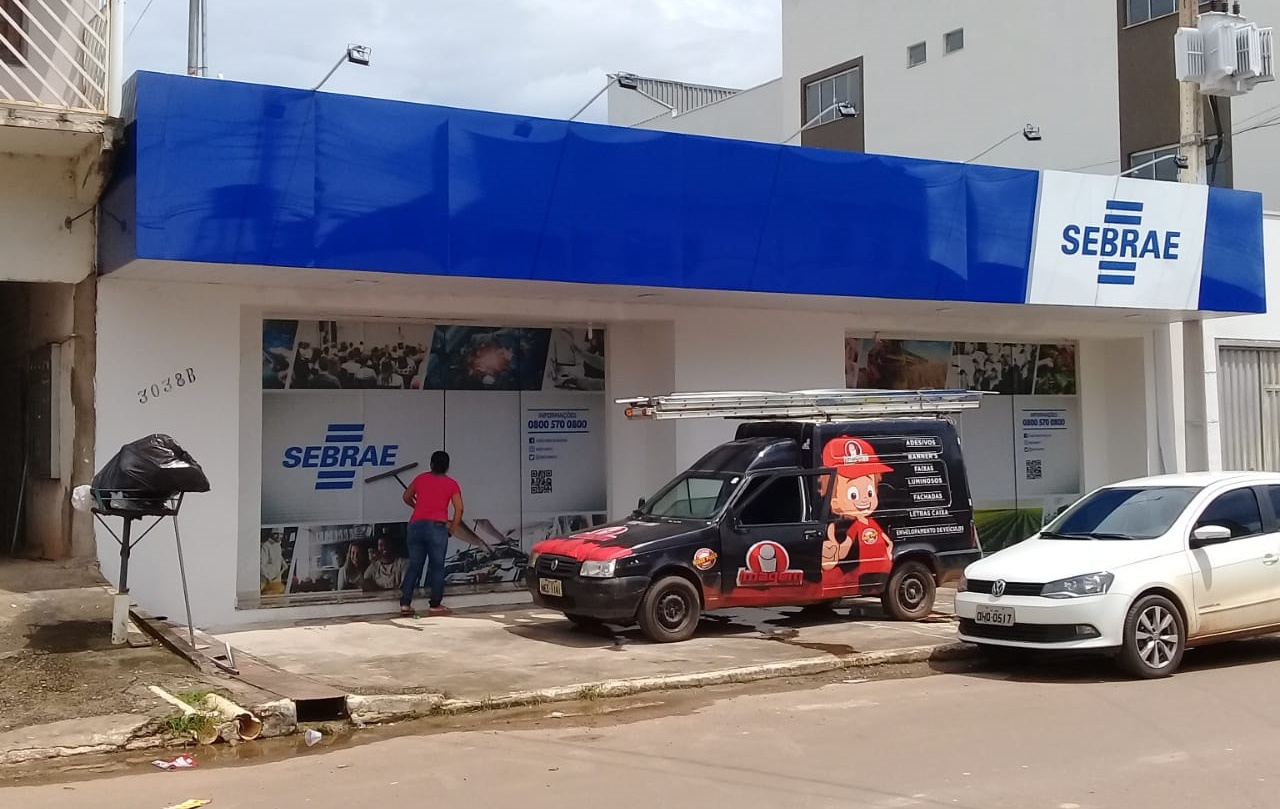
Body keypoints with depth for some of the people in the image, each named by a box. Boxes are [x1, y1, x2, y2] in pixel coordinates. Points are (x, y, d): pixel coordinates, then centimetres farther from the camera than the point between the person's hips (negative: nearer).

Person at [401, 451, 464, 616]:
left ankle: (405, 604, 7)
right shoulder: (451, 484, 6)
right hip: (437, 526, -3)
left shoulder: (421, 478, 14)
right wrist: (452, 530, 8)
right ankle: (435, 605, 6)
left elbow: (407, 497, 28)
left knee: (414, 566, 10)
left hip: (416, 525, 3)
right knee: (437, 566, 5)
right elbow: (459, 509, -1)